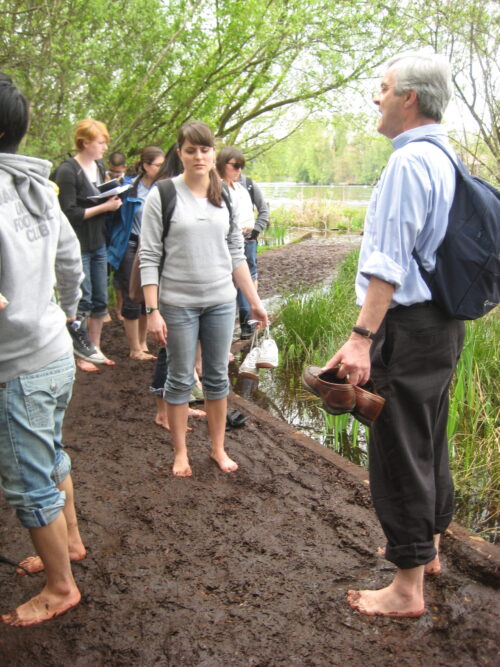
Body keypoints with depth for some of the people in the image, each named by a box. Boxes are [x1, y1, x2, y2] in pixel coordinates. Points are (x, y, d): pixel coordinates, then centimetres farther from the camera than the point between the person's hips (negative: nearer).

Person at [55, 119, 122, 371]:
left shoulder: (99, 166, 8)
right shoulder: (67, 171, -14)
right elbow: (70, 213, -17)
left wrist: (113, 199, -1)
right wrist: (104, 206, -17)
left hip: (99, 244, 7)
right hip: (78, 246, -7)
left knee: (100, 300, 12)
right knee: (82, 301, 0)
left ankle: (95, 349, 26)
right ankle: (78, 354, 15)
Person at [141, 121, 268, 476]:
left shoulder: (226, 196, 6)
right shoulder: (163, 195, -6)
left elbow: (236, 254, 10)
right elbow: (149, 257, -7)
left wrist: (255, 301, 8)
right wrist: (153, 310, -13)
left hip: (222, 301, 3)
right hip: (178, 303, -3)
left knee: (218, 377, 11)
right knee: (180, 379, 6)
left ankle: (218, 448, 27)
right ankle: (180, 452, 23)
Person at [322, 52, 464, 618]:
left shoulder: (408, 161, -16)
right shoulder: (446, 159, 14)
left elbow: (389, 262, -24)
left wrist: (362, 337, -25)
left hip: (407, 327, -10)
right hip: (442, 321, 10)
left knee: (400, 451, -1)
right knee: (430, 442, 21)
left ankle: (407, 588, 13)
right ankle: (427, 547, 40)